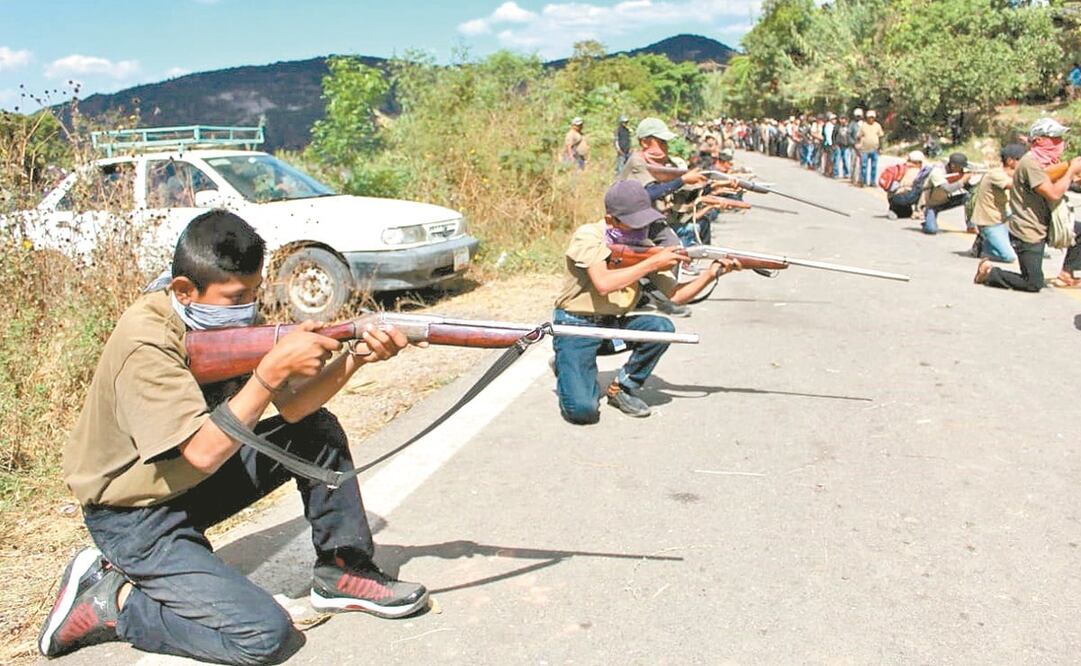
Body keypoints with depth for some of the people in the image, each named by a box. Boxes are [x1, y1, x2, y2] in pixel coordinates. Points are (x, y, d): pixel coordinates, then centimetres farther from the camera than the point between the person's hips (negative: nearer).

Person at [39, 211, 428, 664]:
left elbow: (294, 408, -9)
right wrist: (273, 369, -35)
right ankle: (109, 599, -1)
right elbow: (204, 452, -34)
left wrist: (356, 359, -25)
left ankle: (342, 571, 10)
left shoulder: (230, 317, -5)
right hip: (137, 514, -8)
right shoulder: (145, 343, -29)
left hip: (196, 480, 8)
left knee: (318, 431, 1)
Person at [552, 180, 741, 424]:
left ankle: (622, 388, -2)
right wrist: (653, 264, -26)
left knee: (662, 327, -24)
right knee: (582, 409, -25)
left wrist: (711, 273, -20)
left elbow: (675, 295, -4)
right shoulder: (587, 236, -17)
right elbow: (604, 284, -33)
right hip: (576, 328, -5)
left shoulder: (643, 246, -2)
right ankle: (567, 372, 12)